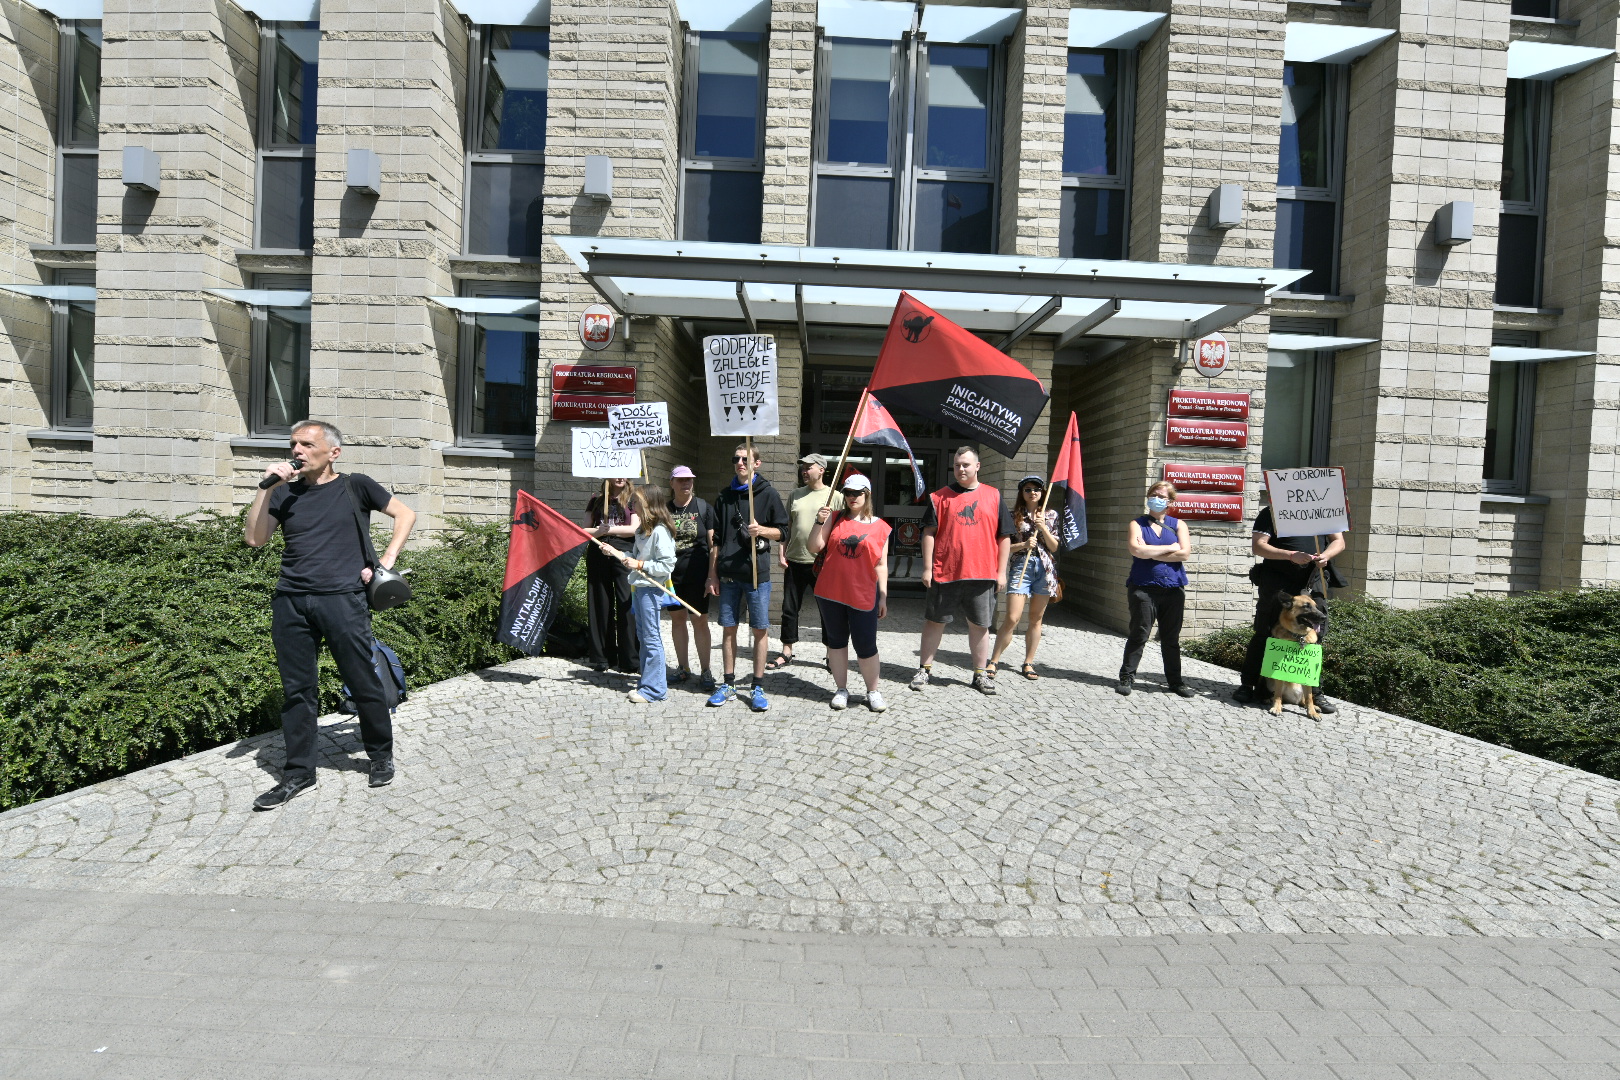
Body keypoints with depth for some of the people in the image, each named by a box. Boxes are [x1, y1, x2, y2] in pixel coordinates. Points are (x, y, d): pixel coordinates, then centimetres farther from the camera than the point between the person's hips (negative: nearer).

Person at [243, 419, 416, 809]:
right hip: (290, 602, 4)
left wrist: (386, 560, -1)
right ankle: (298, 774, 20)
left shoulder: (355, 486, 6)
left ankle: (382, 755, 22)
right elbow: (254, 538, 4)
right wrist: (267, 488, -3)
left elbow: (405, 514, 8)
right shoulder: (285, 493, 13)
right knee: (297, 689, 8)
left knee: (364, 684, 2)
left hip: (342, 599, -3)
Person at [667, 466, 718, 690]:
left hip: (697, 575, -3)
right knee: (677, 619, 10)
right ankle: (683, 668, 22)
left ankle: (705, 672, 6)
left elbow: (713, 544, -1)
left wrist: (712, 575, -8)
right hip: (672, 575, 3)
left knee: (700, 621, -2)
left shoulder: (704, 508, 0)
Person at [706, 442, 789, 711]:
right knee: (728, 628, 8)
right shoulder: (725, 495, 11)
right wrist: (712, 574, 9)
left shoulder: (767, 493, 1)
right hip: (728, 574, 3)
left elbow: (782, 530, 3)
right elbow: (717, 539, 13)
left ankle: (758, 687, 11)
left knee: (760, 629, 1)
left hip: (757, 572, -3)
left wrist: (762, 530, -17)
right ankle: (728, 684, 19)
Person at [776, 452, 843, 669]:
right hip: (794, 561, 4)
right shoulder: (795, 495, 10)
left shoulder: (835, 496, -1)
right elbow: (786, 527, 12)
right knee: (789, 608, 9)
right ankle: (787, 652, 21)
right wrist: (782, 553, 4)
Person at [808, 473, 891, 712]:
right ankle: (842, 689, 24)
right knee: (836, 641, 11)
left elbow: (881, 564, 6)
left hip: (863, 596, -2)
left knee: (866, 647, -1)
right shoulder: (835, 518, 6)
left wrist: (883, 596, 3)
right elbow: (814, 547, 1)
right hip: (831, 593, 2)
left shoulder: (879, 527, 4)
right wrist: (820, 522, -12)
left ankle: (873, 691, 18)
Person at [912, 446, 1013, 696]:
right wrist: (927, 568, -5)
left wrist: (1001, 571, 3)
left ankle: (980, 674, 23)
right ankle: (924, 670, 19)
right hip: (944, 572, -1)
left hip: (982, 574, 1)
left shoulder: (993, 496, 7)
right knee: (934, 621, 7)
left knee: (980, 625, 9)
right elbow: (929, 533, 1)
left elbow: (1004, 537, 8)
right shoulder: (940, 497, 4)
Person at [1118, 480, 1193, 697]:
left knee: (1171, 638, 9)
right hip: (1143, 588, -2)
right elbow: (1136, 550, -13)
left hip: (1173, 589, 2)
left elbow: (1184, 553, -7)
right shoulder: (1137, 524, 6)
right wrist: (1170, 548, -6)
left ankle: (1175, 680, 19)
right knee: (1138, 635, -1)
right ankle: (1126, 677, 8)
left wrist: (1149, 553, -9)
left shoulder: (1178, 524, 10)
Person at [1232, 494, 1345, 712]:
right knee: (1264, 635, 4)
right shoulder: (1270, 513, 1)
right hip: (1277, 583, -3)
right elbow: (1258, 546, -8)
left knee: (1315, 636, 2)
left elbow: (1339, 541, 11)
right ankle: (1248, 685, 12)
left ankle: (1315, 692, 12)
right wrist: (1291, 555, -21)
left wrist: (1326, 555, -11)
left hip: (1314, 583, 3)